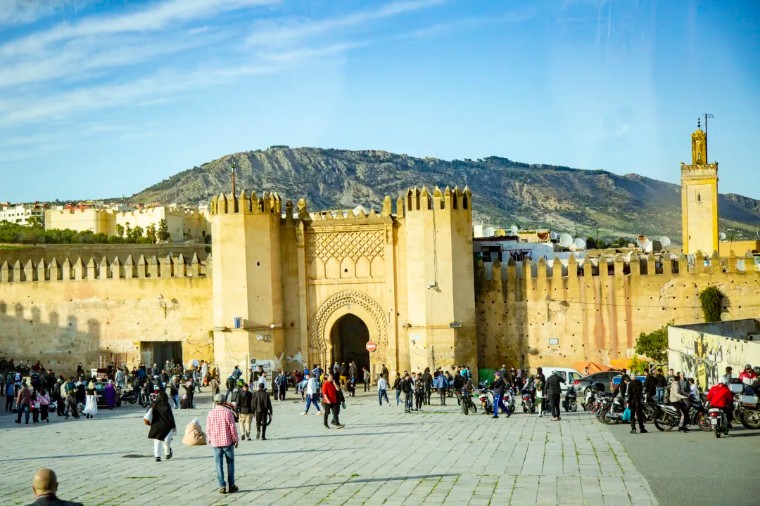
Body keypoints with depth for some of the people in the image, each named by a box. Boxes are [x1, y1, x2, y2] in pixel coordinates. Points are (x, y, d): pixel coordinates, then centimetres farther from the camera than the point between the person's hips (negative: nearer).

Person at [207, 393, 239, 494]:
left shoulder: (211, 413, -3)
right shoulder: (228, 412, -10)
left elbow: (208, 429, 3)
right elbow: (232, 427, -9)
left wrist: (209, 439, 20)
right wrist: (235, 440, 2)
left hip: (215, 442, 2)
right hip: (228, 441, -2)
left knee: (219, 464, 5)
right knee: (230, 463, 10)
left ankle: (222, 486, 3)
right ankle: (231, 485, 11)